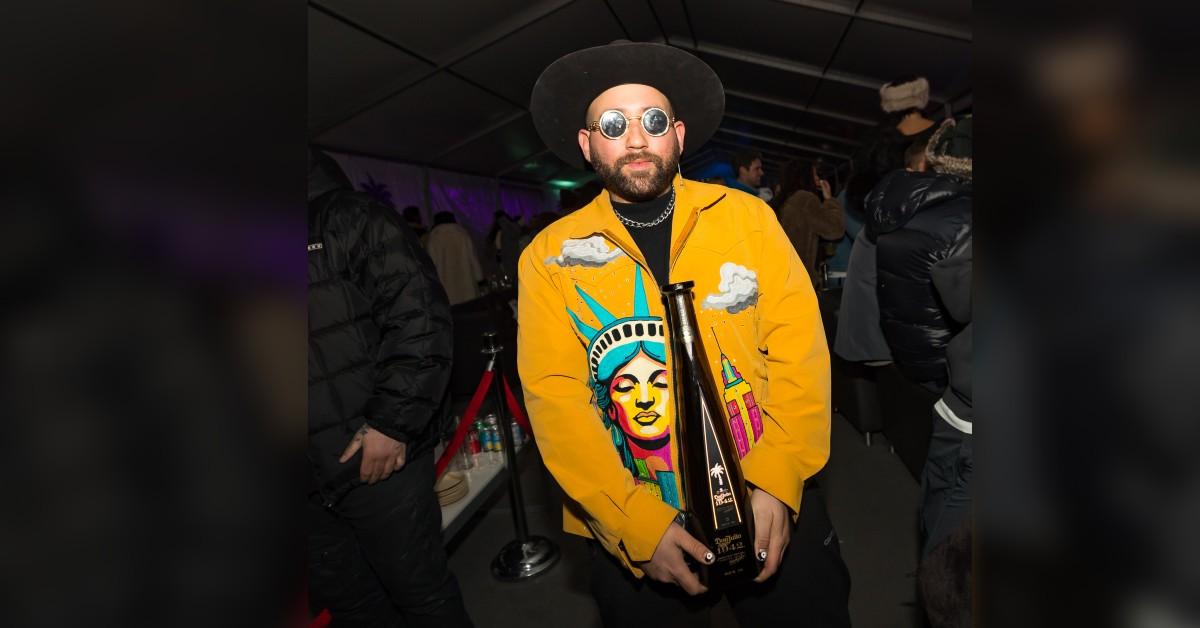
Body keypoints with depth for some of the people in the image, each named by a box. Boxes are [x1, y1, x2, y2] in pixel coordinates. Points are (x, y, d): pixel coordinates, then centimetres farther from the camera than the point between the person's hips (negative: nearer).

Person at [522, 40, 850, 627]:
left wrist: (778, 481, -14)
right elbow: (555, 399, -10)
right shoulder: (549, 256, -4)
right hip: (631, 534, -1)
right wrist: (635, 524, -16)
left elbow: (799, 351, -4)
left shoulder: (748, 217, -1)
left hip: (774, 511, 2)